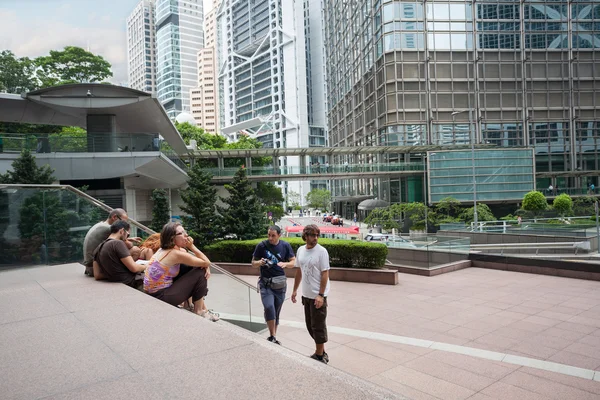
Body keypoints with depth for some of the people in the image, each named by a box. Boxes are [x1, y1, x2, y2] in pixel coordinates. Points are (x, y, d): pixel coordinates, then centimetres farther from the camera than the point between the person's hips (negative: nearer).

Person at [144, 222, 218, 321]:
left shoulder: (166, 249, 7)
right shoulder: (176, 253, -20)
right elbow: (207, 262, -13)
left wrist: (206, 267, -6)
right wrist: (192, 246, -8)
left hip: (154, 292, 9)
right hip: (160, 297, -9)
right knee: (201, 272, -5)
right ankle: (198, 310, 9)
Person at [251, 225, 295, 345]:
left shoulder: (285, 246, 0)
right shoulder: (262, 245, -5)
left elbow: (294, 262, 6)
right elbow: (253, 263, 5)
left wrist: (285, 264, -15)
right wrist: (260, 262, -18)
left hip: (280, 284, 2)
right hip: (265, 283, -2)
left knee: (276, 311, 8)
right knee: (269, 307, -20)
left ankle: (273, 337, 24)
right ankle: (273, 336, -6)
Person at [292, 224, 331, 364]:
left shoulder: (321, 251, -13)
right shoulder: (300, 250, 5)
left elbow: (325, 274, -15)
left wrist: (321, 295, -20)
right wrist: (295, 290, 15)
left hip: (318, 296, -7)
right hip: (306, 295, 7)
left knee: (318, 326, 2)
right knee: (310, 325, 16)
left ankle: (320, 356, 17)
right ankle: (321, 352, 32)